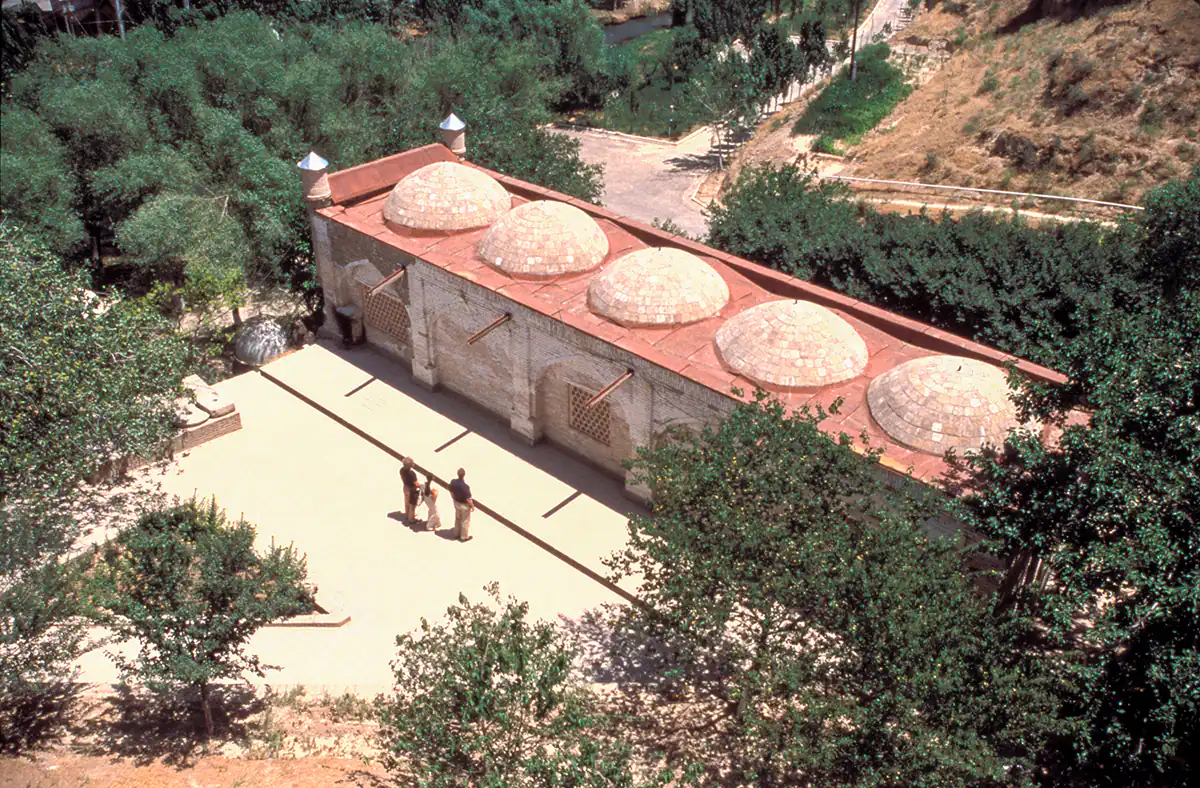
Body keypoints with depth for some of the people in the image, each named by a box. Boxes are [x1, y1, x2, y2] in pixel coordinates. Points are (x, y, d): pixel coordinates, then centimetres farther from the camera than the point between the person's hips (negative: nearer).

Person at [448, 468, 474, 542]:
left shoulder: (453, 482, -18)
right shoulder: (465, 486, -37)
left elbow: (451, 492, 0)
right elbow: (468, 499, -26)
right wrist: (472, 506, -8)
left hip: (456, 503, 6)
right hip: (464, 505, -6)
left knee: (457, 518, 27)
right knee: (465, 521, 16)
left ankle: (457, 533, 46)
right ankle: (464, 537, 33)